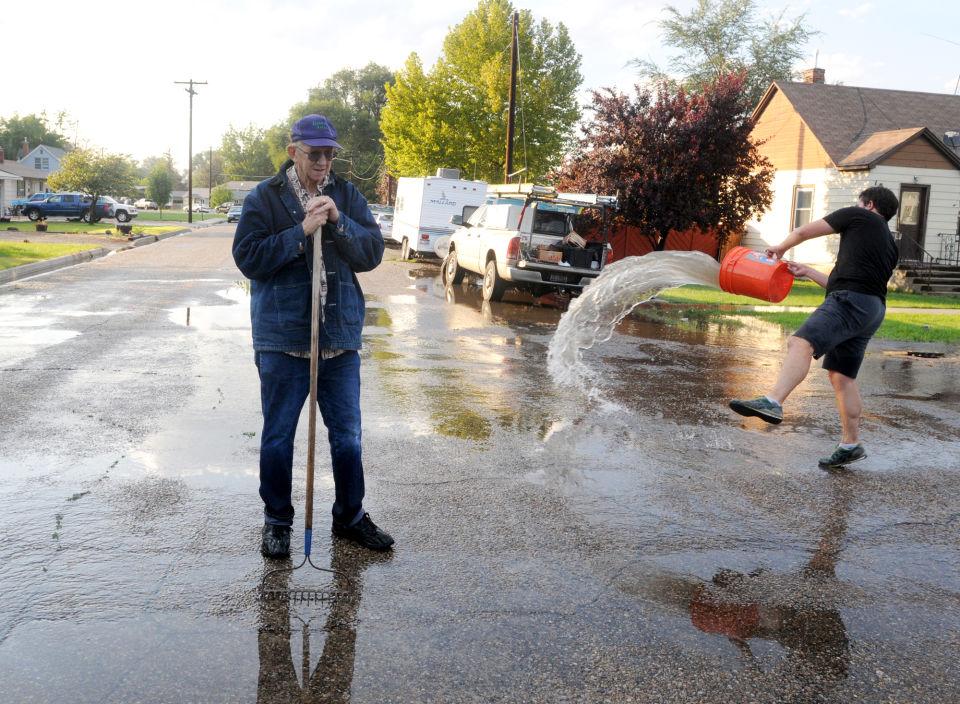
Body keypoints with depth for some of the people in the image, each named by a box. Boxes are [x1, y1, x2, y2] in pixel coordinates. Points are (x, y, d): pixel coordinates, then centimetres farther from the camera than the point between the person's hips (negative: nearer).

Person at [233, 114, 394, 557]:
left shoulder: (347, 196, 7)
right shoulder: (265, 198, -1)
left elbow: (372, 254, 0)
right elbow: (247, 257, -10)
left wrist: (339, 223, -16)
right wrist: (301, 231, -17)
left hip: (340, 337, 3)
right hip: (282, 339, -3)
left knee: (347, 434, 10)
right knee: (278, 436, 8)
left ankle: (349, 515, 27)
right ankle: (277, 521, 24)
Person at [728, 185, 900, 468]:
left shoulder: (859, 216, 11)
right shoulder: (890, 245, 32)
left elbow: (802, 232, 12)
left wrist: (780, 248, 30)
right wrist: (807, 271, 36)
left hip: (851, 301, -9)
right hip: (873, 309, 9)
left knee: (801, 342, -28)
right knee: (842, 376, 13)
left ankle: (773, 402, -50)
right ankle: (851, 444, 18)